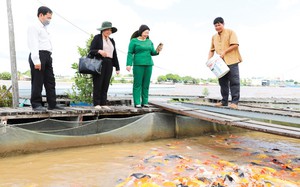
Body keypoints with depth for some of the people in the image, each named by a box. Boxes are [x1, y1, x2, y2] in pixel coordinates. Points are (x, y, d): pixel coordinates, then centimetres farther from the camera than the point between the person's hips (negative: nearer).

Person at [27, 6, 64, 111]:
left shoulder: (44, 29, 25)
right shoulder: (34, 27, -2)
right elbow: (33, 44, -12)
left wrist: (49, 58, 12)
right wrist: (36, 61, -21)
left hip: (47, 56, 9)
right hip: (38, 56, -9)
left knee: (50, 81, 5)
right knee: (37, 82, -5)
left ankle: (52, 104, 8)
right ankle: (36, 104, 1)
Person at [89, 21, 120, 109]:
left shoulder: (112, 41, 19)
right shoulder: (97, 38, 4)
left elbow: (115, 55, 16)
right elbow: (91, 51, -2)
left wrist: (117, 67, 10)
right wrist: (99, 51, -22)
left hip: (109, 64, 5)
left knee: (105, 84, 3)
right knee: (98, 84, -3)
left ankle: (103, 103, 7)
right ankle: (96, 104, 0)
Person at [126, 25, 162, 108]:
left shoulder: (149, 41, 14)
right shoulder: (133, 41, -1)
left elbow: (152, 53, 12)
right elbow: (130, 53, -4)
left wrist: (157, 51, -9)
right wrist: (128, 64, -14)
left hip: (148, 64, 5)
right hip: (138, 64, -5)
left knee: (146, 84, 4)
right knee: (137, 84, -4)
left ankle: (145, 102, 9)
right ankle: (137, 103, -1)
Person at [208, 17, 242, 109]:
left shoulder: (230, 32, 3)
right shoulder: (214, 37, 19)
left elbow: (235, 45, -8)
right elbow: (212, 50, 21)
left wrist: (224, 52, -15)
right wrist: (209, 59, 6)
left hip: (231, 61, -6)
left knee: (234, 81, -7)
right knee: (223, 82, 7)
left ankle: (235, 102, -6)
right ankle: (224, 101, 14)